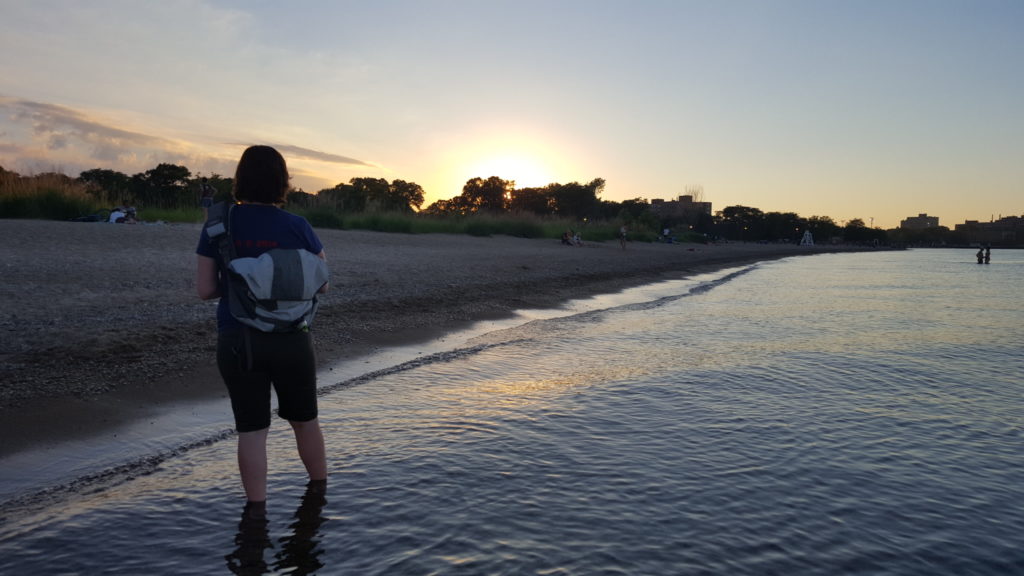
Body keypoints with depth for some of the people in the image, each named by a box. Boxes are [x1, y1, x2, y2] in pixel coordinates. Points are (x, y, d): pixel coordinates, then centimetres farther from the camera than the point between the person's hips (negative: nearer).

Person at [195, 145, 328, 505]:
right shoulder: (297, 227, -6)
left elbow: (204, 289, -2)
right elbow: (323, 284, 2)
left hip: (236, 341, 1)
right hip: (290, 339, 0)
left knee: (251, 429, 10)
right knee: (305, 420, 19)